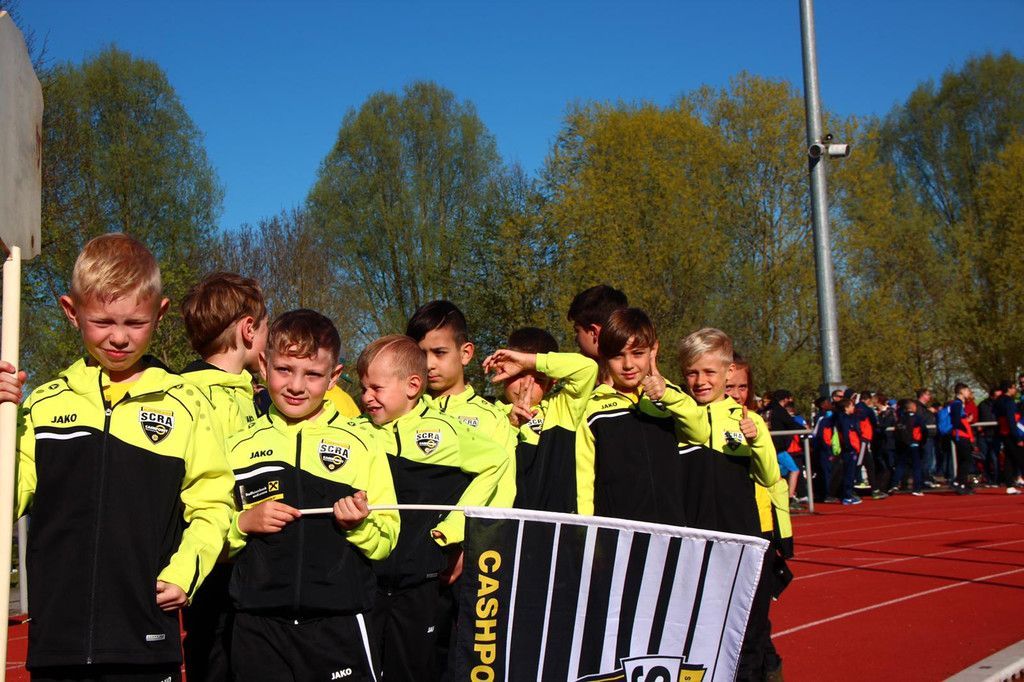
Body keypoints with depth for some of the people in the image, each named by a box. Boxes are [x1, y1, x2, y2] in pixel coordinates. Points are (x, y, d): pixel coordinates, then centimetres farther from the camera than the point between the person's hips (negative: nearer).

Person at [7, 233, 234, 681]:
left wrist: (185, 570, -10)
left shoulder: (185, 405, 1)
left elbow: (211, 504, 4)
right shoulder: (44, 405, 6)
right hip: (55, 639, 2)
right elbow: (9, 501, 5)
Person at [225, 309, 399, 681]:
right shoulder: (238, 447, 7)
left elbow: (386, 541, 2)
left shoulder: (362, 443, 2)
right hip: (258, 625, 1)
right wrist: (243, 522, -9)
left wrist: (359, 524, -17)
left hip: (338, 622, -1)